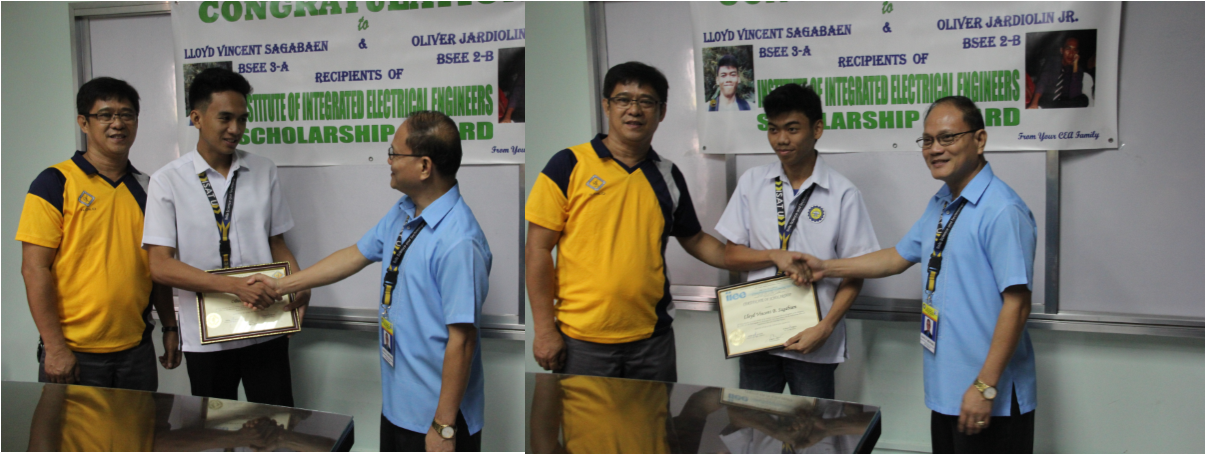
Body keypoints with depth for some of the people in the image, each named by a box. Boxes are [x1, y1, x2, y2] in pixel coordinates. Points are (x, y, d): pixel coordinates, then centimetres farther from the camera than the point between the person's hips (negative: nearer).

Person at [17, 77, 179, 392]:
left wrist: (170, 328, 11)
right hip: (73, 354, -4)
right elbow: (34, 268, -10)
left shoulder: (145, 188, 10)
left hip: (136, 350, 5)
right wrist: (54, 347, -15)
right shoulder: (55, 183, -5)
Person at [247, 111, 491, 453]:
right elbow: (357, 255, 18)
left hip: (437, 413, -9)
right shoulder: (402, 213, 3)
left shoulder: (459, 243, -28)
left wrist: (444, 426, -23)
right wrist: (284, 284, 21)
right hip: (397, 399, 9)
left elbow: (461, 339, -27)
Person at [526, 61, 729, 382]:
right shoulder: (569, 165, -3)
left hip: (652, 338, 4)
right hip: (581, 340, -3)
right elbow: (538, 250, -4)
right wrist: (544, 329, -9)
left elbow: (695, 240, 20)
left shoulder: (668, 175, 10)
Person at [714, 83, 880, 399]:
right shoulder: (752, 183, 5)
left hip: (813, 342, -2)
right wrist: (774, 256, -12)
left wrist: (825, 328, -13)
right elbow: (731, 255, 6)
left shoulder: (843, 194, -4)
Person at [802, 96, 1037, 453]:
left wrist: (985, 387, -22)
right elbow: (899, 257, 26)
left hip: (991, 400, -9)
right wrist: (827, 268, 24)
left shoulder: (1002, 211, -18)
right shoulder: (939, 205, 13)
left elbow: (1016, 304, -21)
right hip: (945, 390, 9)